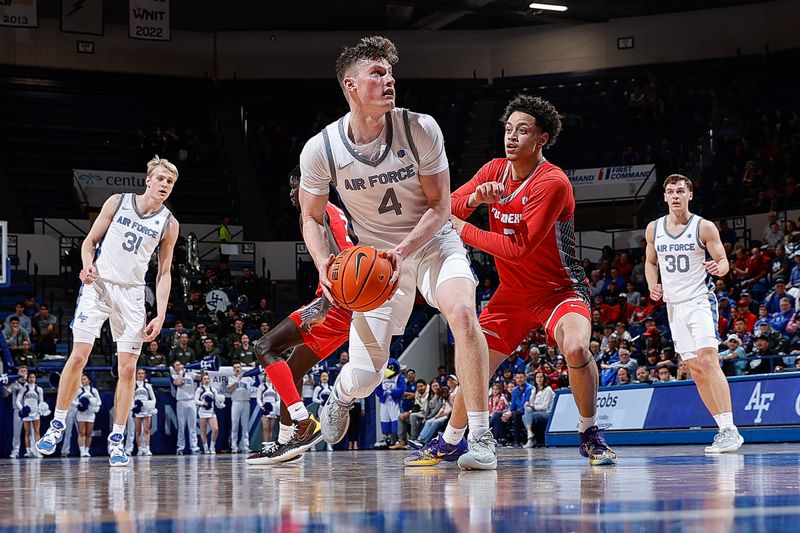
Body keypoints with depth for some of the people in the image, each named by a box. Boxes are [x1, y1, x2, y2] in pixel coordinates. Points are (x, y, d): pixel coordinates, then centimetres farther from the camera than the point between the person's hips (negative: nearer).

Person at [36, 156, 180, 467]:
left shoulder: (169, 224, 4)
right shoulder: (118, 202, 2)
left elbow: (164, 273, 7)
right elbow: (89, 241, 7)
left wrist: (160, 315, -2)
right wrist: (88, 265, -14)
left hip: (132, 295, 1)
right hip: (98, 285, -1)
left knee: (128, 368, -2)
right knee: (79, 356, -9)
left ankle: (117, 439, 5)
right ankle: (57, 425, 3)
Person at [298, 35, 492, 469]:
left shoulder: (420, 129, -19)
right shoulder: (321, 149, -15)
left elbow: (440, 207, -12)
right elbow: (311, 217, 0)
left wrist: (403, 251, -28)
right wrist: (323, 264, -20)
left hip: (432, 242, -1)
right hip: (375, 256, 1)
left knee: (462, 312, -33)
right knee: (364, 378, 0)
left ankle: (480, 437, -27)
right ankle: (341, 395, 42)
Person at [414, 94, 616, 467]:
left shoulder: (552, 182, -22)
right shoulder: (495, 171, 0)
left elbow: (519, 248, -28)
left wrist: (463, 230, -21)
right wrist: (474, 198, -26)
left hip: (559, 289, -6)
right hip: (513, 293, 6)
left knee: (575, 347, -33)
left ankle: (589, 435, -14)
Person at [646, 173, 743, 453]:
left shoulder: (704, 227, -6)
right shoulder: (654, 229, 6)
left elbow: (723, 261, -2)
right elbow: (651, 262, 19)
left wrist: (718, 267, -26)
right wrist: (653, 285, 0)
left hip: (700, 301, -5)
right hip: (674, 305, 5)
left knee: (708, 361, -20)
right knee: (695, 370, 4)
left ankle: (730, 429, -23)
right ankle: (725, 430, 10)